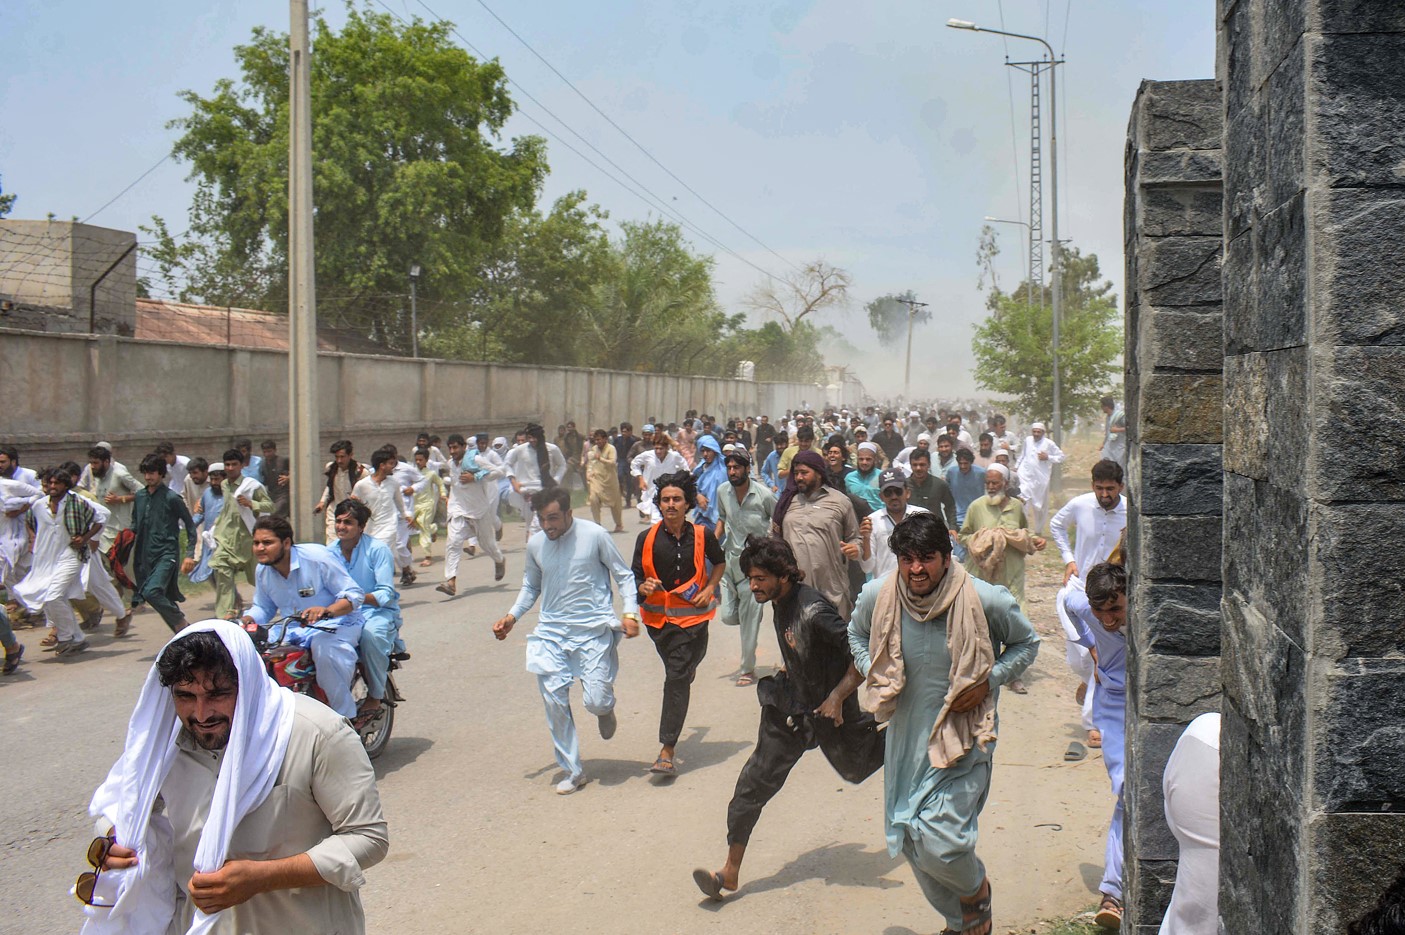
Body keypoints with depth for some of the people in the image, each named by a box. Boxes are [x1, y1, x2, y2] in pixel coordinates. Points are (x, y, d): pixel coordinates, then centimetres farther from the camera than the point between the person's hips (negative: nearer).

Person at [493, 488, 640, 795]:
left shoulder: (595, 535, -8)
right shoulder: (535, 544, 4)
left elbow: (623, 575, 0)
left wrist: (630, 613, -13)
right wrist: (512, 616, 8)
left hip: (593, 630, -3)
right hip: (551, 631, 3)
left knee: (596, 701, -9)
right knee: (555, 702, -3)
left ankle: (605, 710, 31)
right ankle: (573, 772, 12)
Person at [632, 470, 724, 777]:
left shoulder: (702, 535, -7)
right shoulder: (647, 538, -8)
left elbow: (719, 562, 13)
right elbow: (635, 579, -2)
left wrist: (710, 588, -3)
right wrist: (644, 588, -25)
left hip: (692, 615, -2)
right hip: (658, 616, 2)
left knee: (677, 678, -10)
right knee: (678, 672, 20)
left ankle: (667, 751, -9)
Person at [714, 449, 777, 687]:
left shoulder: (764, 495, -13)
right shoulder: (723, 492, 1)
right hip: (730, 558, 4)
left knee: (749, 617, -1)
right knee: (727, 616, 0)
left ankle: (748, 669, 13)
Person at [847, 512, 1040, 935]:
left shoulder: (987, 601, -18)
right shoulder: (877, 596, -10)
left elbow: (1027, 644, 2)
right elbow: (857, 634, 14)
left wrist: (988, 681, -13)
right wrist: (871, 674, -3)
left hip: (964, 738, -4)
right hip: (906, 734, 4)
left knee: (941, 841, -17)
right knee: (910, 841, 13)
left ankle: (977, 888, 21)